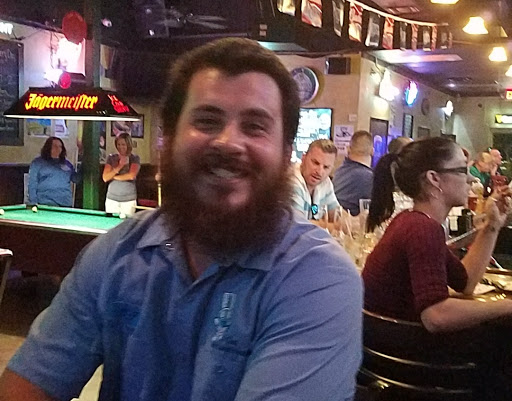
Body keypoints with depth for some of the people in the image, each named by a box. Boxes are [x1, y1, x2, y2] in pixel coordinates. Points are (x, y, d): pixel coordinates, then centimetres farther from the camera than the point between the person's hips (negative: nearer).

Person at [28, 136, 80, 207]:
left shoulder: (67, 163, 16)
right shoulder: (37, 162, 4)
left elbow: (76, 179, 15)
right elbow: (32, 184, 0)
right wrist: (33, 203, -8)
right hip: (45, 204, -4)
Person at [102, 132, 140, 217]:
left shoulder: (134, 159, 1)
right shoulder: (111, 158, 7)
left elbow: (132, 175, -16)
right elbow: (105, 178, -3)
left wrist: (113, 176, -7)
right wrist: (119, 166, -12)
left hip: (128, 200, -2)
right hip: (112, 199, 2)